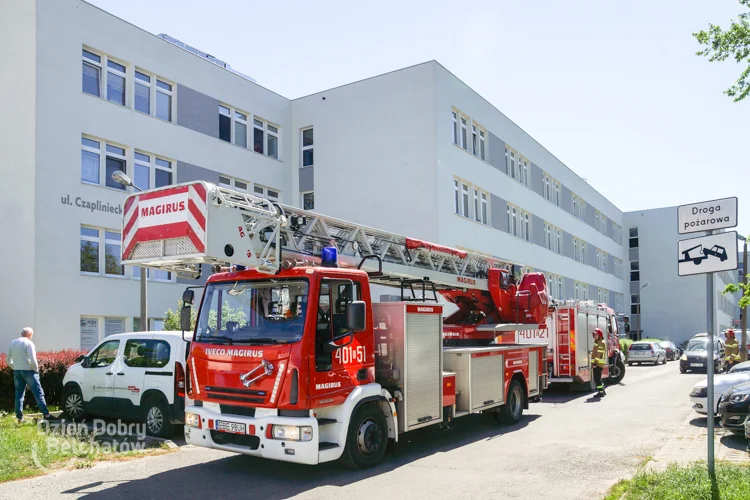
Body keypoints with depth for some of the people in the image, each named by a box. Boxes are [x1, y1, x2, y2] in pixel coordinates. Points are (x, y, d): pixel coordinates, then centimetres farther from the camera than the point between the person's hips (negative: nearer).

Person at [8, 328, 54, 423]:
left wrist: (15, 368, 18)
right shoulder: (28, 343, -11)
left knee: (19, 394, 12)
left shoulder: (12, 343, 10)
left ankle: (19, 417, 12)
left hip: (16, 371, 6)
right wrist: (36, 369, -4)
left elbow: (9, 360, 13)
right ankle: (46, 414, -5)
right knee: (38, 393, -3)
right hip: (28, 370, -6)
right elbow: (33, 360, -18)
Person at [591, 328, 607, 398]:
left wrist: (595, 363, -24)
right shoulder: (597, 342, 19)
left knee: (597, 378, -8)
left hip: (599, 364, -10)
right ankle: (602, 391, 23)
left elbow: (599, 354, -20)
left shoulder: (601, 343, -12)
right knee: (597, 378, 15)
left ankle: (601, 392, -4)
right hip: (596, 364, 10)